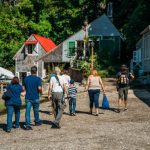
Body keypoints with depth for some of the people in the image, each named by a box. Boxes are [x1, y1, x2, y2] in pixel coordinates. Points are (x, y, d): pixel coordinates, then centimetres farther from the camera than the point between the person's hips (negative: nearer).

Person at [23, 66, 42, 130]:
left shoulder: (26, 78, 4)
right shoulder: (38, 79, -9)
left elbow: (24, 88, 7)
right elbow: (39, 88, -19)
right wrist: (41, 92, 1)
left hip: (28, 97, 2)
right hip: (35, 98, -2)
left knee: (27, 111, -2)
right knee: (36, 110, 16)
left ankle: (27, 125, -11)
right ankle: (37, 122, 33)